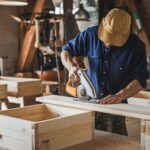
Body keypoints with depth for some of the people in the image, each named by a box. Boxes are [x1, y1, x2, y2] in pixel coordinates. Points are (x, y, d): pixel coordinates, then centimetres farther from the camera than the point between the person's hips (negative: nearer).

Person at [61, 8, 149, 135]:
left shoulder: (136, 46, -12)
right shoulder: (91, 35, -7)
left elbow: (140, 80, -11)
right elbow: (66, 50, 6)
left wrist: (119, 96, -25)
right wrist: (71, 67, -14)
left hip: (115, 108, -2)